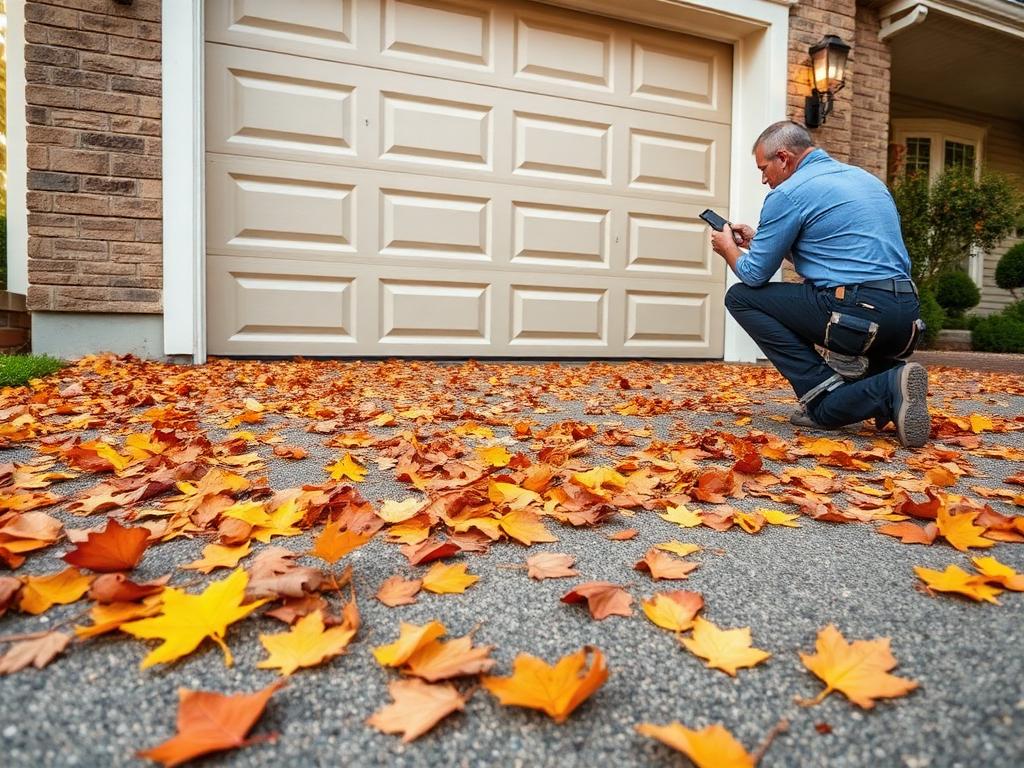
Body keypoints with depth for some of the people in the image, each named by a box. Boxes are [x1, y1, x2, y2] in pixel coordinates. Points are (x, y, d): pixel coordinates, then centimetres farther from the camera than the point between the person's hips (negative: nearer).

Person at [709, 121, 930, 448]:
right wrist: (759, 240, 35)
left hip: (858, 314, -8)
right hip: (906, 318, 8)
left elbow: (755, 275, 1)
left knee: (741, 298, 5)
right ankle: (887, 379, 3)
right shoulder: (867, 178, 23)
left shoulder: (789, 193, -3)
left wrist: (729, 249, 23)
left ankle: (822, 392, -7)